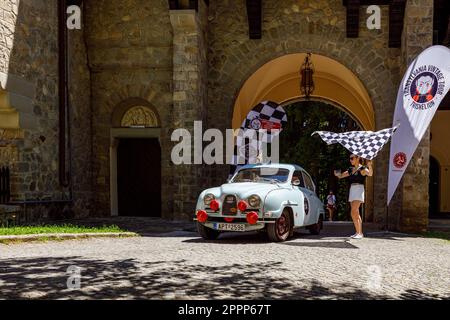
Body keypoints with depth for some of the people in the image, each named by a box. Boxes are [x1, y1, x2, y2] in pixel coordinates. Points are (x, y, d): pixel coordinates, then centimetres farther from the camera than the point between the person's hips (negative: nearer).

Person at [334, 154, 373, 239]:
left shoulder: (362, 169, -6)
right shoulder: (351, 170, 16)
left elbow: (370, 174, -24)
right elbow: (341, 176, 18)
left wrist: (369, 166, -44)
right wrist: (337, 174, -6)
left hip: (359, 190, -8)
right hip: (352, 190, 8)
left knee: (354, 212, -16)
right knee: (356, 214, 9)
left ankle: (359, 233, -14)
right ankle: (358, 232, 15)